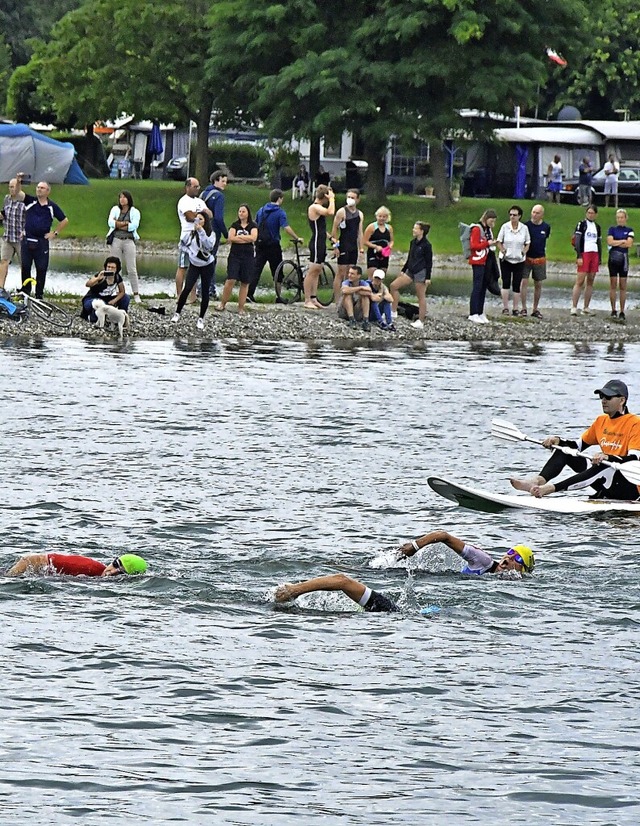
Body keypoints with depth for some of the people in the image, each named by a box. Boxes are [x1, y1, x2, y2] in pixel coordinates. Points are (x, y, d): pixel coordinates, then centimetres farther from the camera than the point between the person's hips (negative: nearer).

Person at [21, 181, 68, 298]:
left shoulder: (52, 207, 3)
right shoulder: (30, 201, 3)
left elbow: (64, 220, 12)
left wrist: (55, 233, 7)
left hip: (42, 242, 0)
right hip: (27, 240, 0)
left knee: (41, 269, 3)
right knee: (25, 267, 6)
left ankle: (39, 294, 11)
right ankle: (25, 292, 15)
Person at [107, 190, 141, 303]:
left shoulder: (135, 212, 6)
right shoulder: (115, 209, 12)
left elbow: (134, 226, -10)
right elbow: (110, 222, -4)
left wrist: (118, 224, -7)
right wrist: (126, 223, -10)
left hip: (129, 241, -2)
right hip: (116, 240, 2)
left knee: (132, 269, -3)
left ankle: (136, 294, -1)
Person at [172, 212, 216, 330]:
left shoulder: (211, 234, -10)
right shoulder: (190, 233, -4)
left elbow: (209, 246, -30)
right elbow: (183, 243, 13)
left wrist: (201, 231, -35)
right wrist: (189, 251, -4)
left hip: (207, 265, -1)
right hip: (194, 264, 1)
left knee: (205, 292, 2)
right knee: (187, 288, -13)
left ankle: (201, 319, 12)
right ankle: (177, 313, -1)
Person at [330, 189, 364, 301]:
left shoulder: (360, 214, 12)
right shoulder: (342, 212, -6)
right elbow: (334, 229, -7)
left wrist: (361, 248, 11)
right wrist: (335, 245, -13)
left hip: (354, 247, 6)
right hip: (343, 246, -6)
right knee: (341, 273, -7)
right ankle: (337, 300, -7)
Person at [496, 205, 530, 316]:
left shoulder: (524, 228, 0)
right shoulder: (505, 227, -3)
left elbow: (527, 243, 8)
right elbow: (499, 242, 3)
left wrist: (524, 252, -11)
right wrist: (503, 251, -15)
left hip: (519, 260, 1)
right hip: (506, 259, -1)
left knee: (517, 285, 1)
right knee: (506, 283, -3)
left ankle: (515, 309, 8)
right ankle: (505, 308, 3)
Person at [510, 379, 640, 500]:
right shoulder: (601, 421, 12)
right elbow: (578, 445, 18)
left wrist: (608, 457, -39)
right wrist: (558, 441, -1)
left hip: (629, 488, -8)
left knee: (605, 468, -40)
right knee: (564, 448, 0)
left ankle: (550, 488, -51)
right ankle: (538, 481, -28)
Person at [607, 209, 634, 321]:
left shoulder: (629, 231, 6)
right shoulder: (612, 229, 7)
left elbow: (629, 244, -8)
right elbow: (610, 241, -8)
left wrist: (616, 243, -8)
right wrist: (623, 241, -8)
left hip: (623, 258, 0)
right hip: (613, 258, 0)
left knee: (623, 286, 0)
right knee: (613, 285, 0)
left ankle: (622, 312, 2)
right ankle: (613, 310, 6)